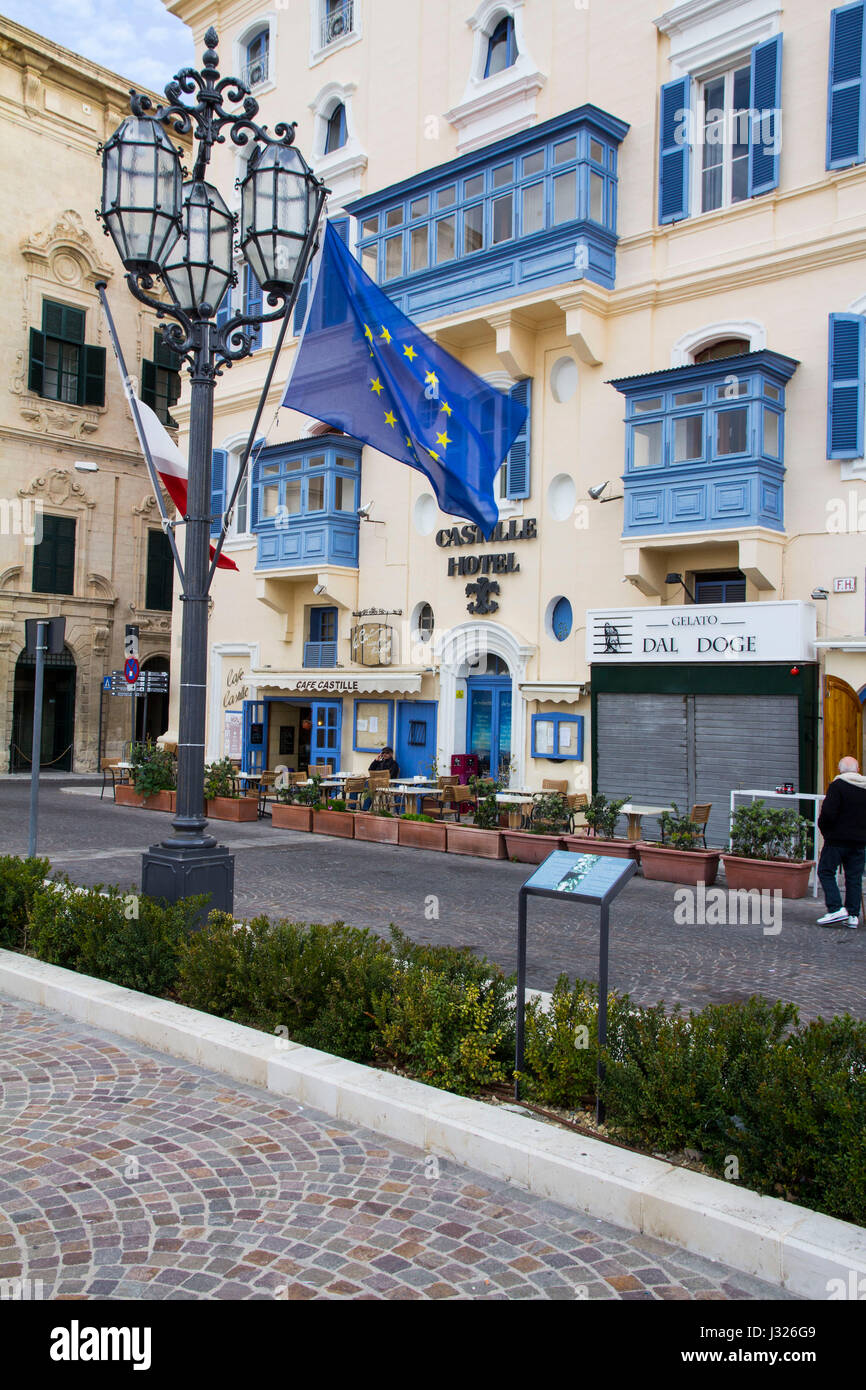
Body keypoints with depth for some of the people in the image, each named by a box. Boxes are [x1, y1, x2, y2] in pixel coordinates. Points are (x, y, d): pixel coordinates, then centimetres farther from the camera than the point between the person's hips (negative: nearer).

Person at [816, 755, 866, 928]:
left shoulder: (837, 786, -11)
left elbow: (828, 813, -17)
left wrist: (823, 828, 0)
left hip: (837, 839, -5)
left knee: (826, 872, 3)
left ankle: (836, 909, -9)